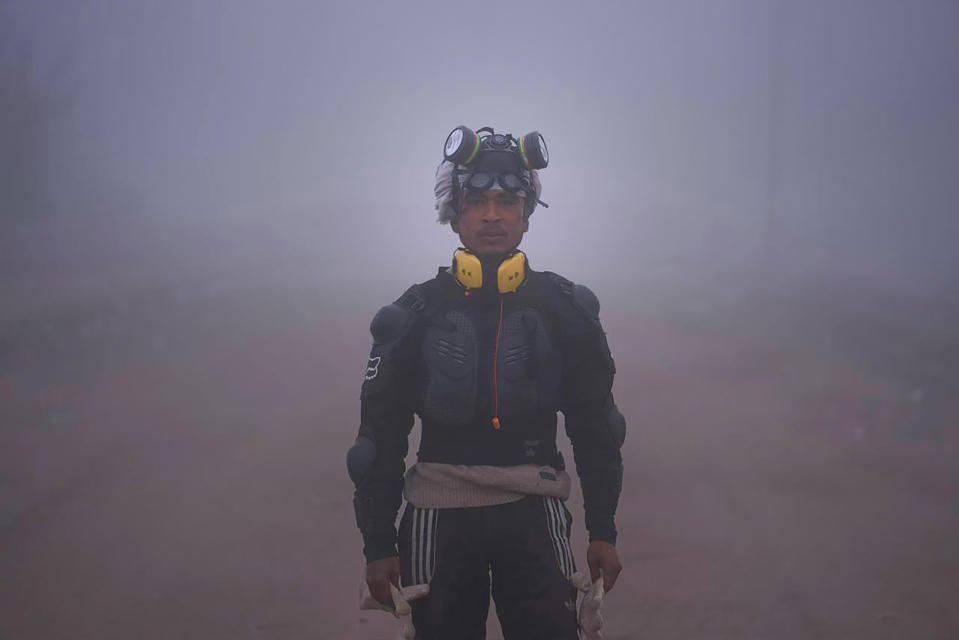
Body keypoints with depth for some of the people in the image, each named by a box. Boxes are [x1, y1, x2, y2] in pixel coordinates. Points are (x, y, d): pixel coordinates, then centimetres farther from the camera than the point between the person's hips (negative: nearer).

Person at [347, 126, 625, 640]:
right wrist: (377, 544, 1)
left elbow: (595, 428, 8)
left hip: (533, 515, 0)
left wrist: (603, 530, 6)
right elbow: (380, 437, 3)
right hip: (439, 516, 0)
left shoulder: (564, 308, 2)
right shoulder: (416, 314, 0)